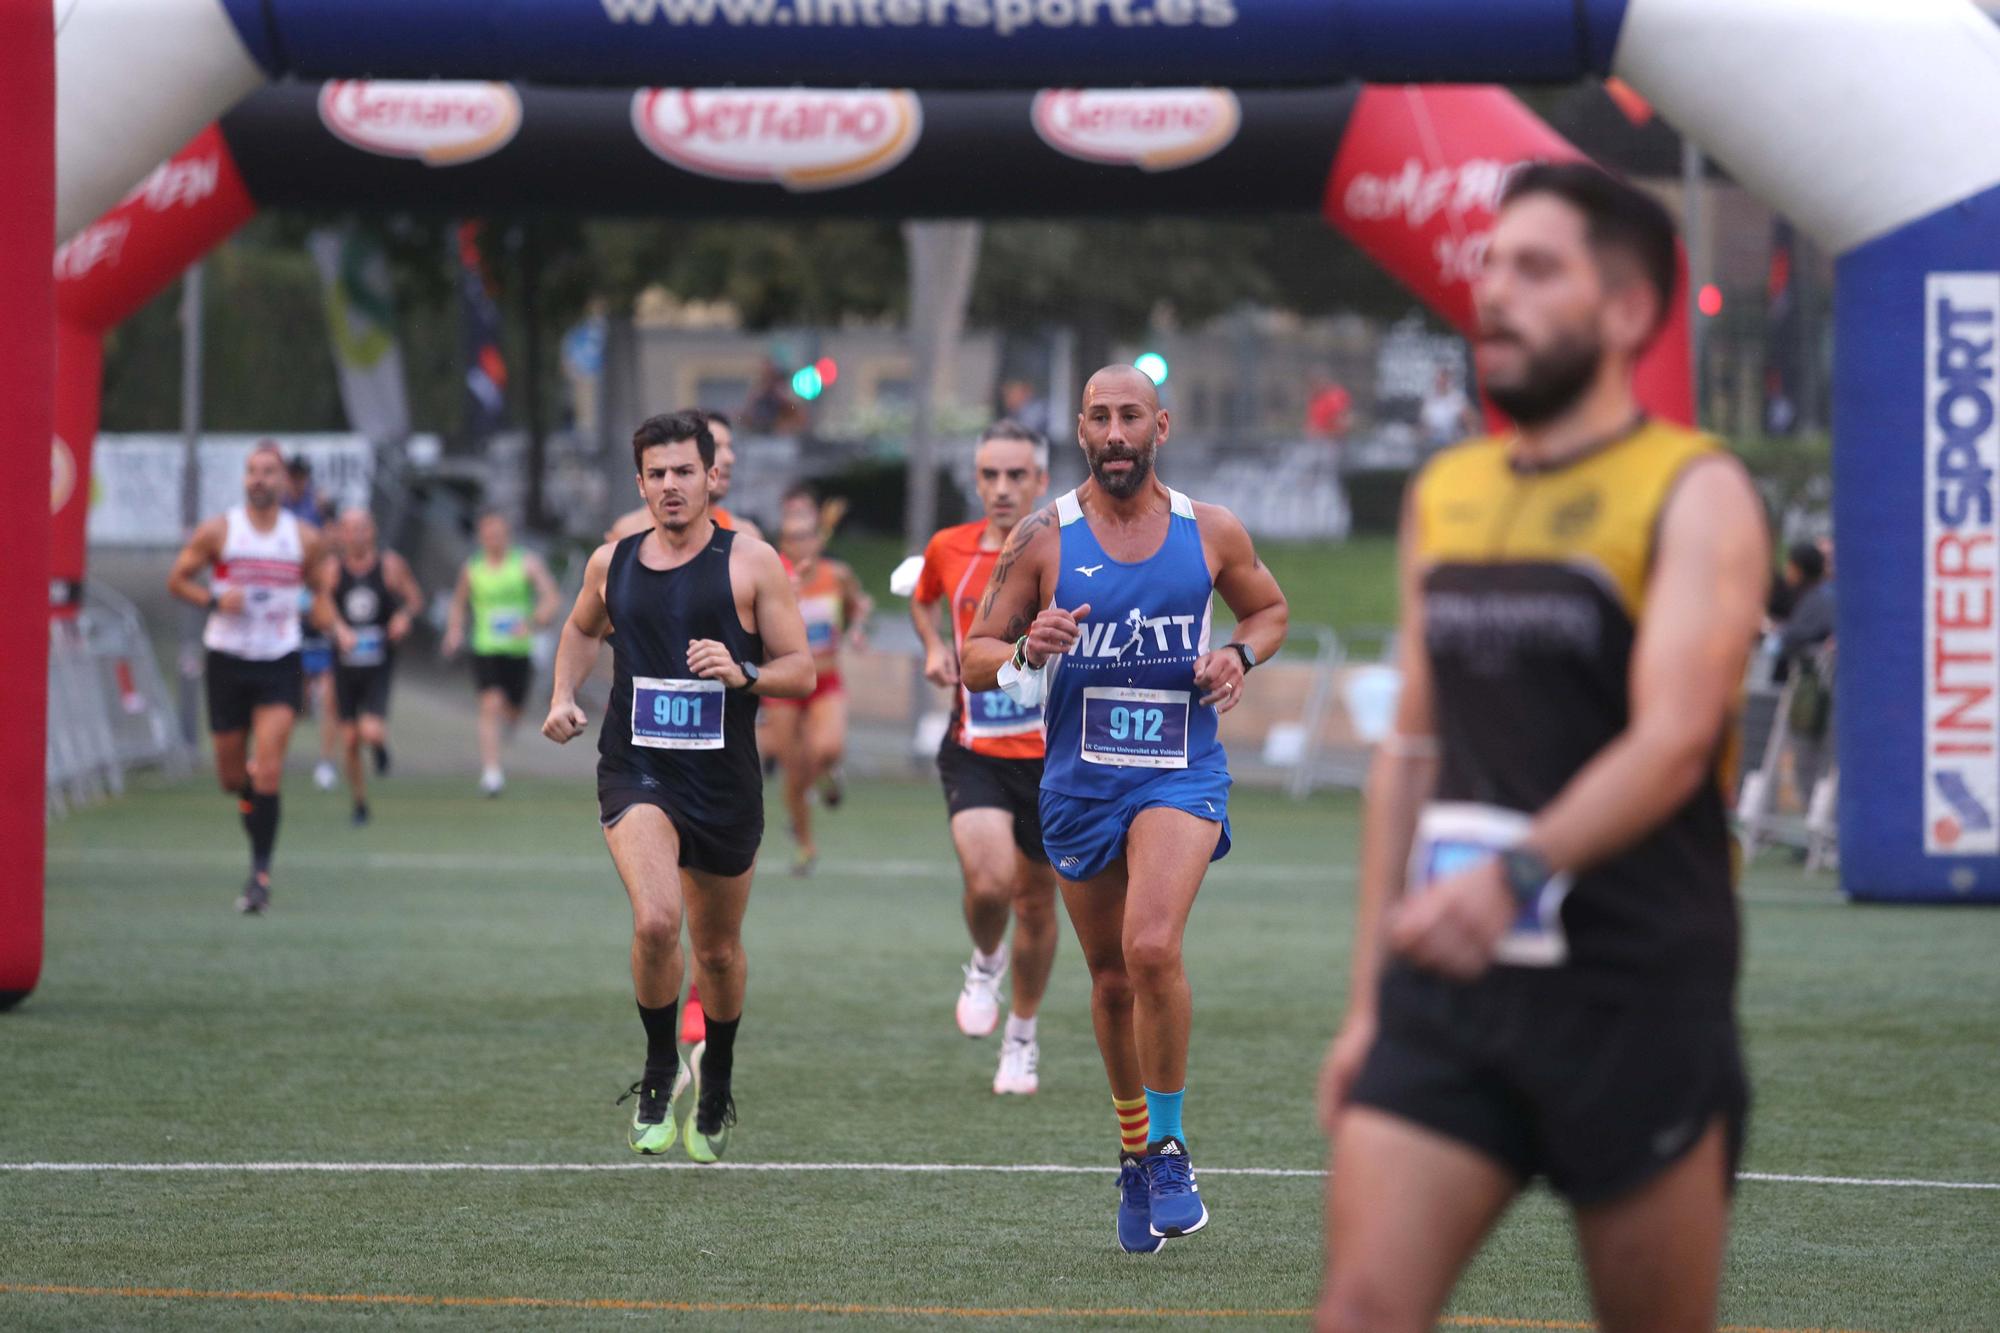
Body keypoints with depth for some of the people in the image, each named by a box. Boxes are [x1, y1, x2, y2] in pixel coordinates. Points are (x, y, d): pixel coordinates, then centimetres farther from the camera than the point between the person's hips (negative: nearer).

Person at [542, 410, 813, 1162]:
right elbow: (583, 629, 28)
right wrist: (564, 696, 12)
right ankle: (659, 1071, -2)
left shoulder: (750, 563, -3)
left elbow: (801, 671, -2)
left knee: (718, 951, 15)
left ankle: (715, 1076, 43)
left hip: (725, 782, 0)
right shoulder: (612, 563, 6)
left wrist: (742, 673, -21)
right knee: (655, 921, -25)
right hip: (637, 771, 0)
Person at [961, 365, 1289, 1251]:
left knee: (1152, 947, -24)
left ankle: (1169, 1147, -9)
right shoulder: (1043, 538, -2)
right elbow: (972, 658, 2)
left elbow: (1269, 610, 19)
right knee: (1111, 979, 11)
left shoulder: (1212, 534, 1)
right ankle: (1134, 1149, 33)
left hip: (1180, 774, -2)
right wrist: (1024, 653, -20)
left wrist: (1238, 656, -2)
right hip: (1079, 781, 2)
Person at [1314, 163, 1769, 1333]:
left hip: (1635, 998, -5)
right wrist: (1368, 1000, 16)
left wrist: (1516, 872, -35)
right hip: (1448, 988, 5)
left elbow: (1672, 742, -19)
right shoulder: (1447, 494, 14)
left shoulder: (1692, 493, -6)